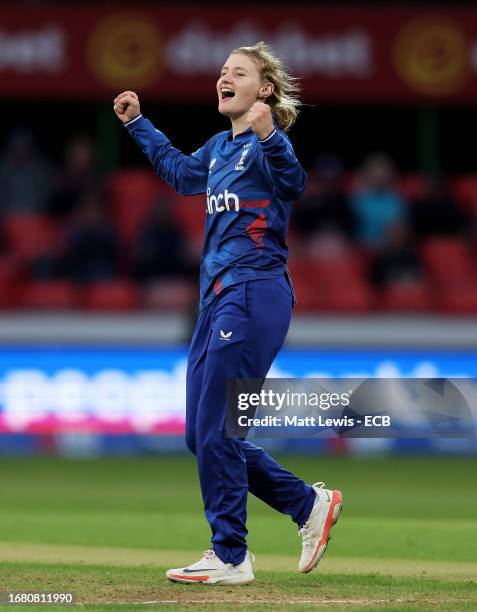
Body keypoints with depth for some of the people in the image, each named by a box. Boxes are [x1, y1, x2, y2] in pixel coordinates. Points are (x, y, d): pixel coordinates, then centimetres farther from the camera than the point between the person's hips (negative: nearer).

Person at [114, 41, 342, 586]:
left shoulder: (266, 141, -11)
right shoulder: (219, 147, 15)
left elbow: (293, 183, -33)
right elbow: (179, 171, 37)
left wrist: (268, 138, -49)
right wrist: (137, 124, 39)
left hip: (255, 293, -9)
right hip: (218, 297, 9)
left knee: (214, 429, -8)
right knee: (202, 433, 10)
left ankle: (230, 558, 1)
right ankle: (309, 504, 18)